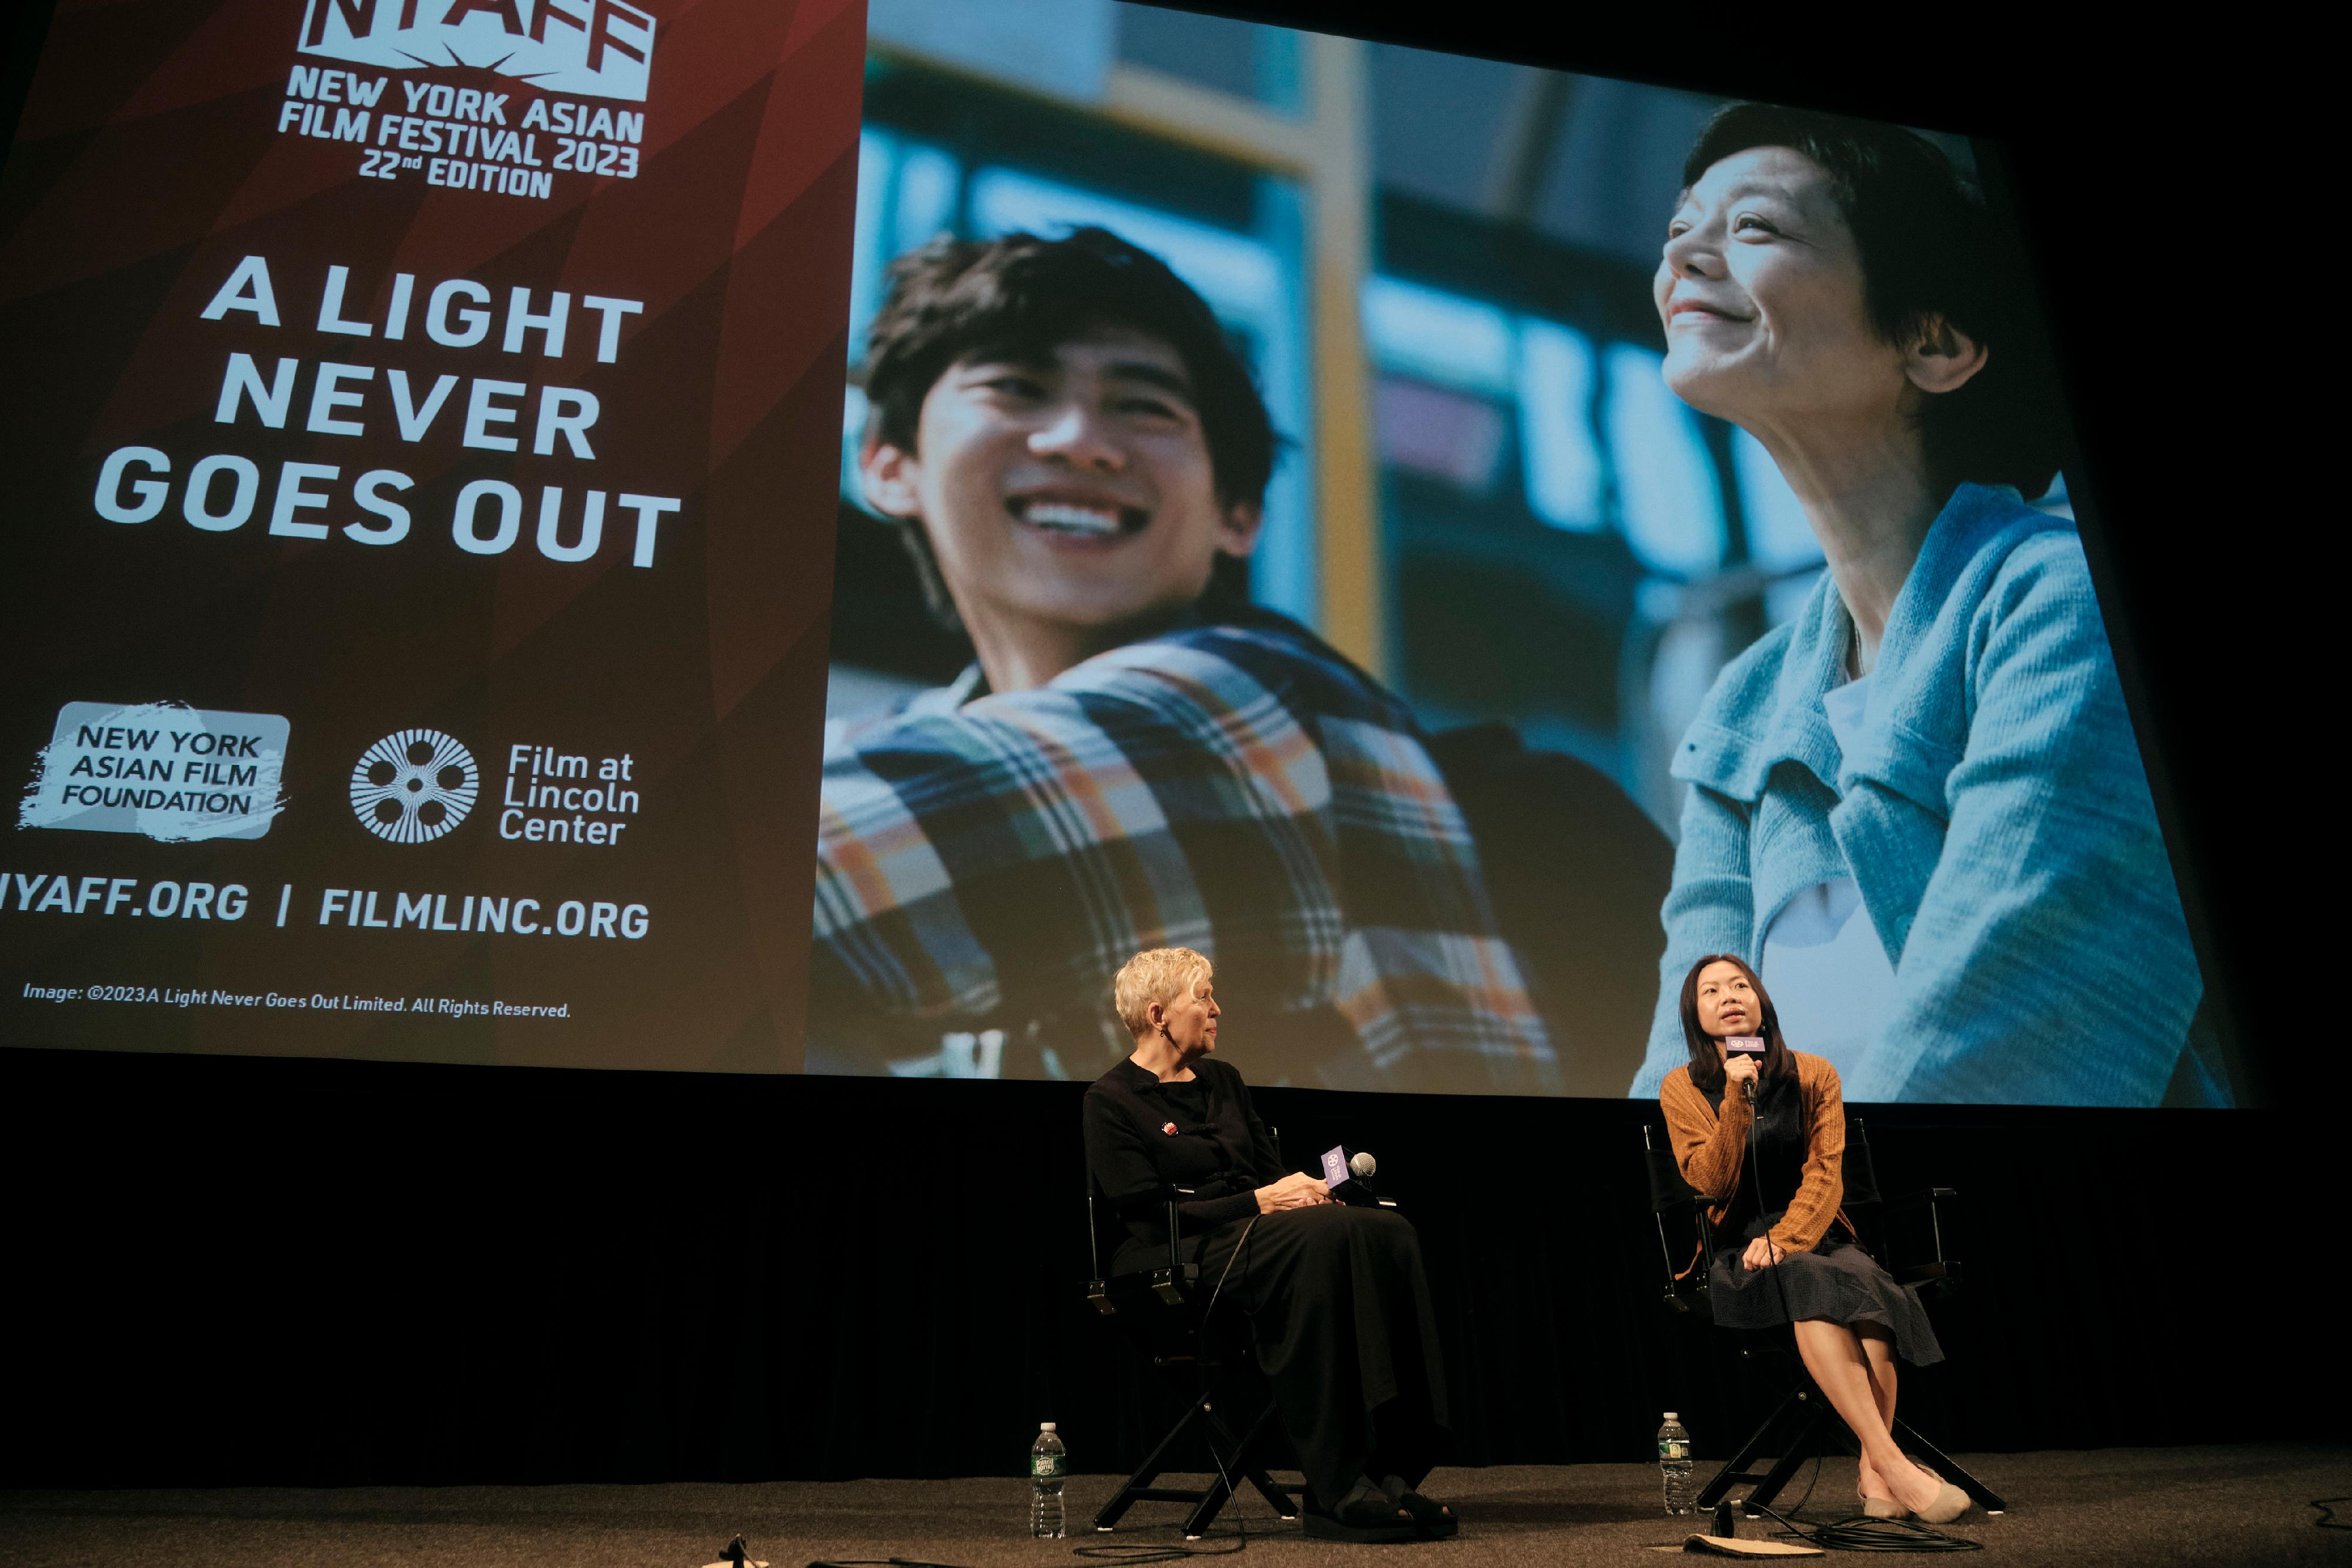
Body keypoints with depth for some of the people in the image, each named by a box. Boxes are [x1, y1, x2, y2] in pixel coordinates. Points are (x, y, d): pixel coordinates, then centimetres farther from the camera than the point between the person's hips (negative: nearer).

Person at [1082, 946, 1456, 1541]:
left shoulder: (1222, 1080, 20)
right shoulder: (1112, 1100, -2)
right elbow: (1150, 1213, -11)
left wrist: (1307, 1191, -4)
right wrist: (1260, 1202, -16)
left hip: (1257, 1229, 7)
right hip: (1181, 1256, -7)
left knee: (1389, 1233, -23)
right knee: (1322, 1239, -35)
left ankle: (1391, 1468, -27)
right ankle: (1336, 1490, -34)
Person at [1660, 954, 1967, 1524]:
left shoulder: (1814, 1076, 6)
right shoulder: (1682, 1089, 2)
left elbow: (1825, 1175, -2)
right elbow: (1711, 1183, -8)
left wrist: (1785, 1238, -19)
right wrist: (1737, 1101, -19)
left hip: (1812, 1234, 2)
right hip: (1735, 1252, -2)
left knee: (1865, 1280, -33)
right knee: (1811, 1282, -35)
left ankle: (1874, 1477, -31)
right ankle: (1896, 1465, -38)